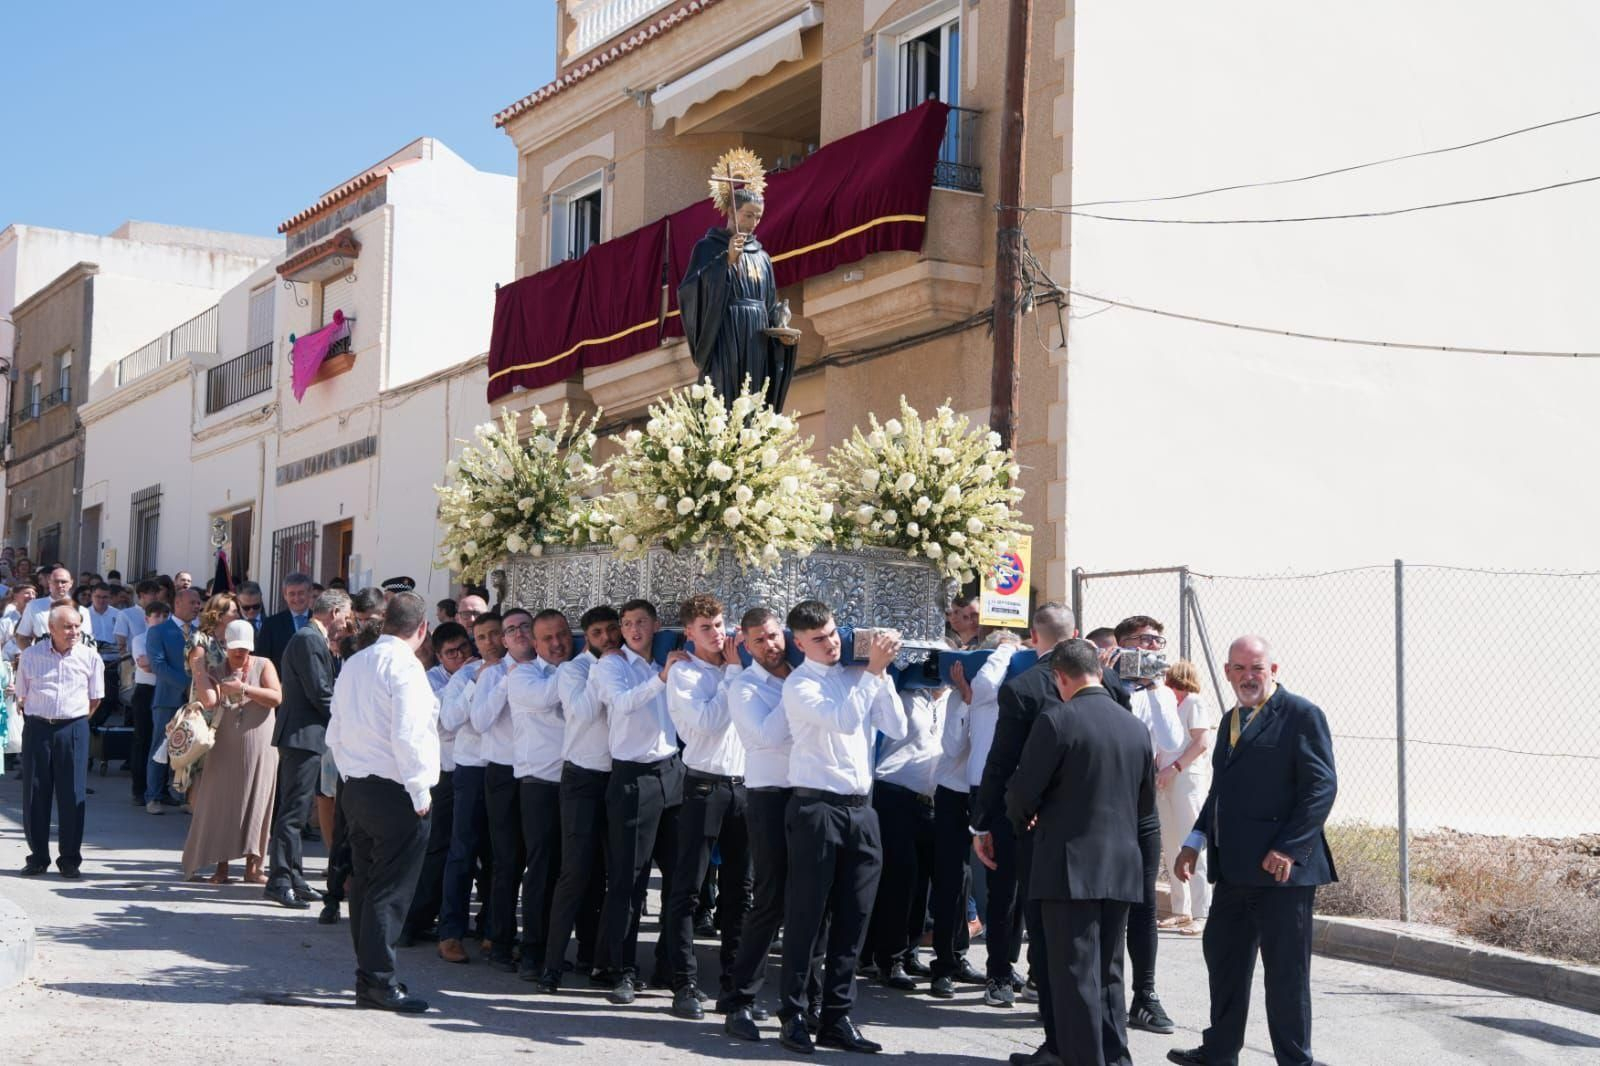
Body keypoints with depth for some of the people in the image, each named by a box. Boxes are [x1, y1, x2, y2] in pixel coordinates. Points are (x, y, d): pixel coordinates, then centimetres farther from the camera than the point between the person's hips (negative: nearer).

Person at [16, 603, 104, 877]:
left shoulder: (90, 658, 2)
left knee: (73, 795, -1)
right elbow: (22, 696, 11)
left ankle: (69, 859, 7)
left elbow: (94, 699, 11)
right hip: (37, 728, 1)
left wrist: (75, 721, 8)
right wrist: (41, 719, 8)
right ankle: (38, 857, 14)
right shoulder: (30, 656, 2)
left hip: (73, 730, -1)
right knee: (35, 793, 3)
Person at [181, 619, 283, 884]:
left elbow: (276, 697, -12)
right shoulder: (217, 670, 7)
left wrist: (244, 688, -16)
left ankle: (252, 866, 6)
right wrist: (199, 670, -10)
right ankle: (221, 866, 6)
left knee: (255, 804, 1)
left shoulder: (263, 666, 3)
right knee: (221, 804, 0)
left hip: (258, 750, -1)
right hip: (225, 749, 1)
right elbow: (209, 701, -11)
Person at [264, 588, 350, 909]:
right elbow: (320, 693, -18)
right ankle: (280, 880, -6)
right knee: (293, 812, -8)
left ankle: (293, 878, 19)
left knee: (295, 810, 14)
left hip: (300, 737, 11)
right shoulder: (310, 640, -14)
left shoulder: (309, 638, 18)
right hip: (305, 736, -11)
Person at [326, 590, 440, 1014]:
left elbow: (335, 733, 17)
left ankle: (368, 976, 19)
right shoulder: (404, 666, -14)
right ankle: (378, 979, -3)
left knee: (365, 883, 13)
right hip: (396, 792, -8)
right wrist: (420, 791, -15)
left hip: (356, 788, 8)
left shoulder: (353, 664, 12)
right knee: (390, 890, -4)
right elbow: (408, 735, -21)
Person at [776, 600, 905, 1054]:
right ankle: (793, 1016, 8)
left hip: (860, 809, 6)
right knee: (805, 915, 0)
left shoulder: (857, 678, 13)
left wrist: (882, 673, -1)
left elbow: (896, 729, 6)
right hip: (816, 808, -6)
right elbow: (843, 720, -19)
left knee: (853, 919, 7)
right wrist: (873, 671, -13)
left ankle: (836, 1018, 14)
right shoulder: (799, 684, -4)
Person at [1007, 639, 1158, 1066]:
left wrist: (1024, 820, 11)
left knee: (1075, 975, -2)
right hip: (1122, 868, 6)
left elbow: (1022, 793, -10)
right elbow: (1146, 805, 14)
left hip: (1070, 867, -6)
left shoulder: (1056, 720, -12)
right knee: (1108, 972, 15)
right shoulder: (1137, 728, 7)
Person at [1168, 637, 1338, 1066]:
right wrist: (1195, 842, 13)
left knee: (1286, 971, -1)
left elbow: (1322, 786, -14)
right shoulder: (1231, 721, 18)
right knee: (1223, 955, 16)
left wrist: (1289, 849, -20)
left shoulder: (1301, 715, -8)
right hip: (1234, 869, 8)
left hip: (1282, 868, -8)